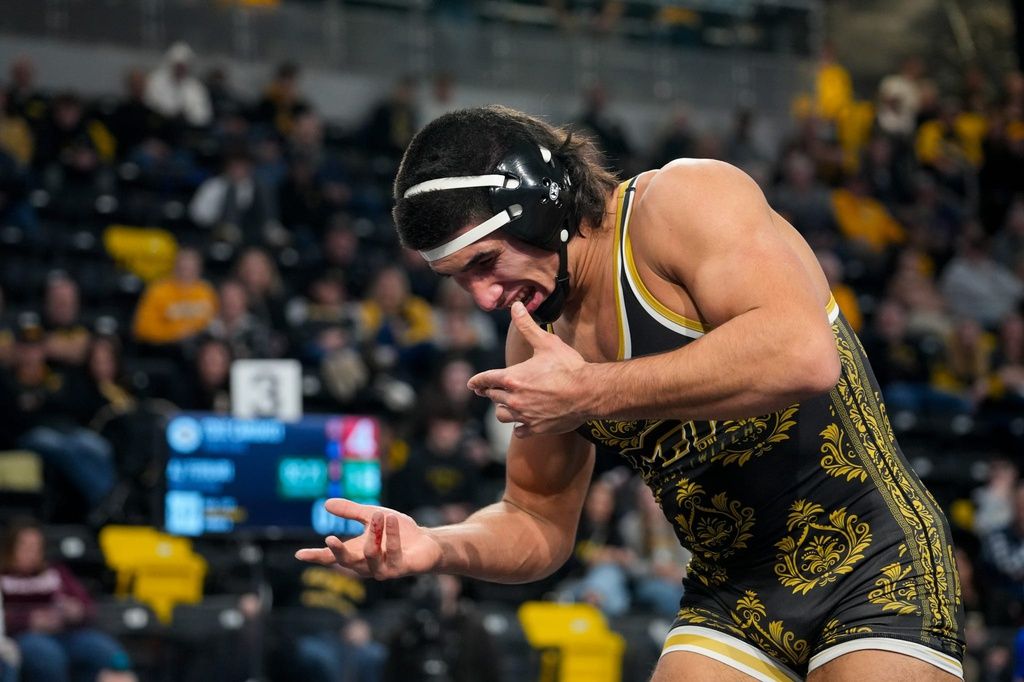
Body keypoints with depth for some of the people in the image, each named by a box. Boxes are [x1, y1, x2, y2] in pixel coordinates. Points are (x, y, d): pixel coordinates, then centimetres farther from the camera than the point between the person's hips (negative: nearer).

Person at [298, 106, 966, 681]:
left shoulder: (682, 202, -15)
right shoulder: (538, 333, 6)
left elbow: (803, 354, -31)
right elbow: (540, 523, 16)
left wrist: (592, 392, -26)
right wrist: (437, 548, -6)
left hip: (873, 566, -6)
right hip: (731, 600, 6)